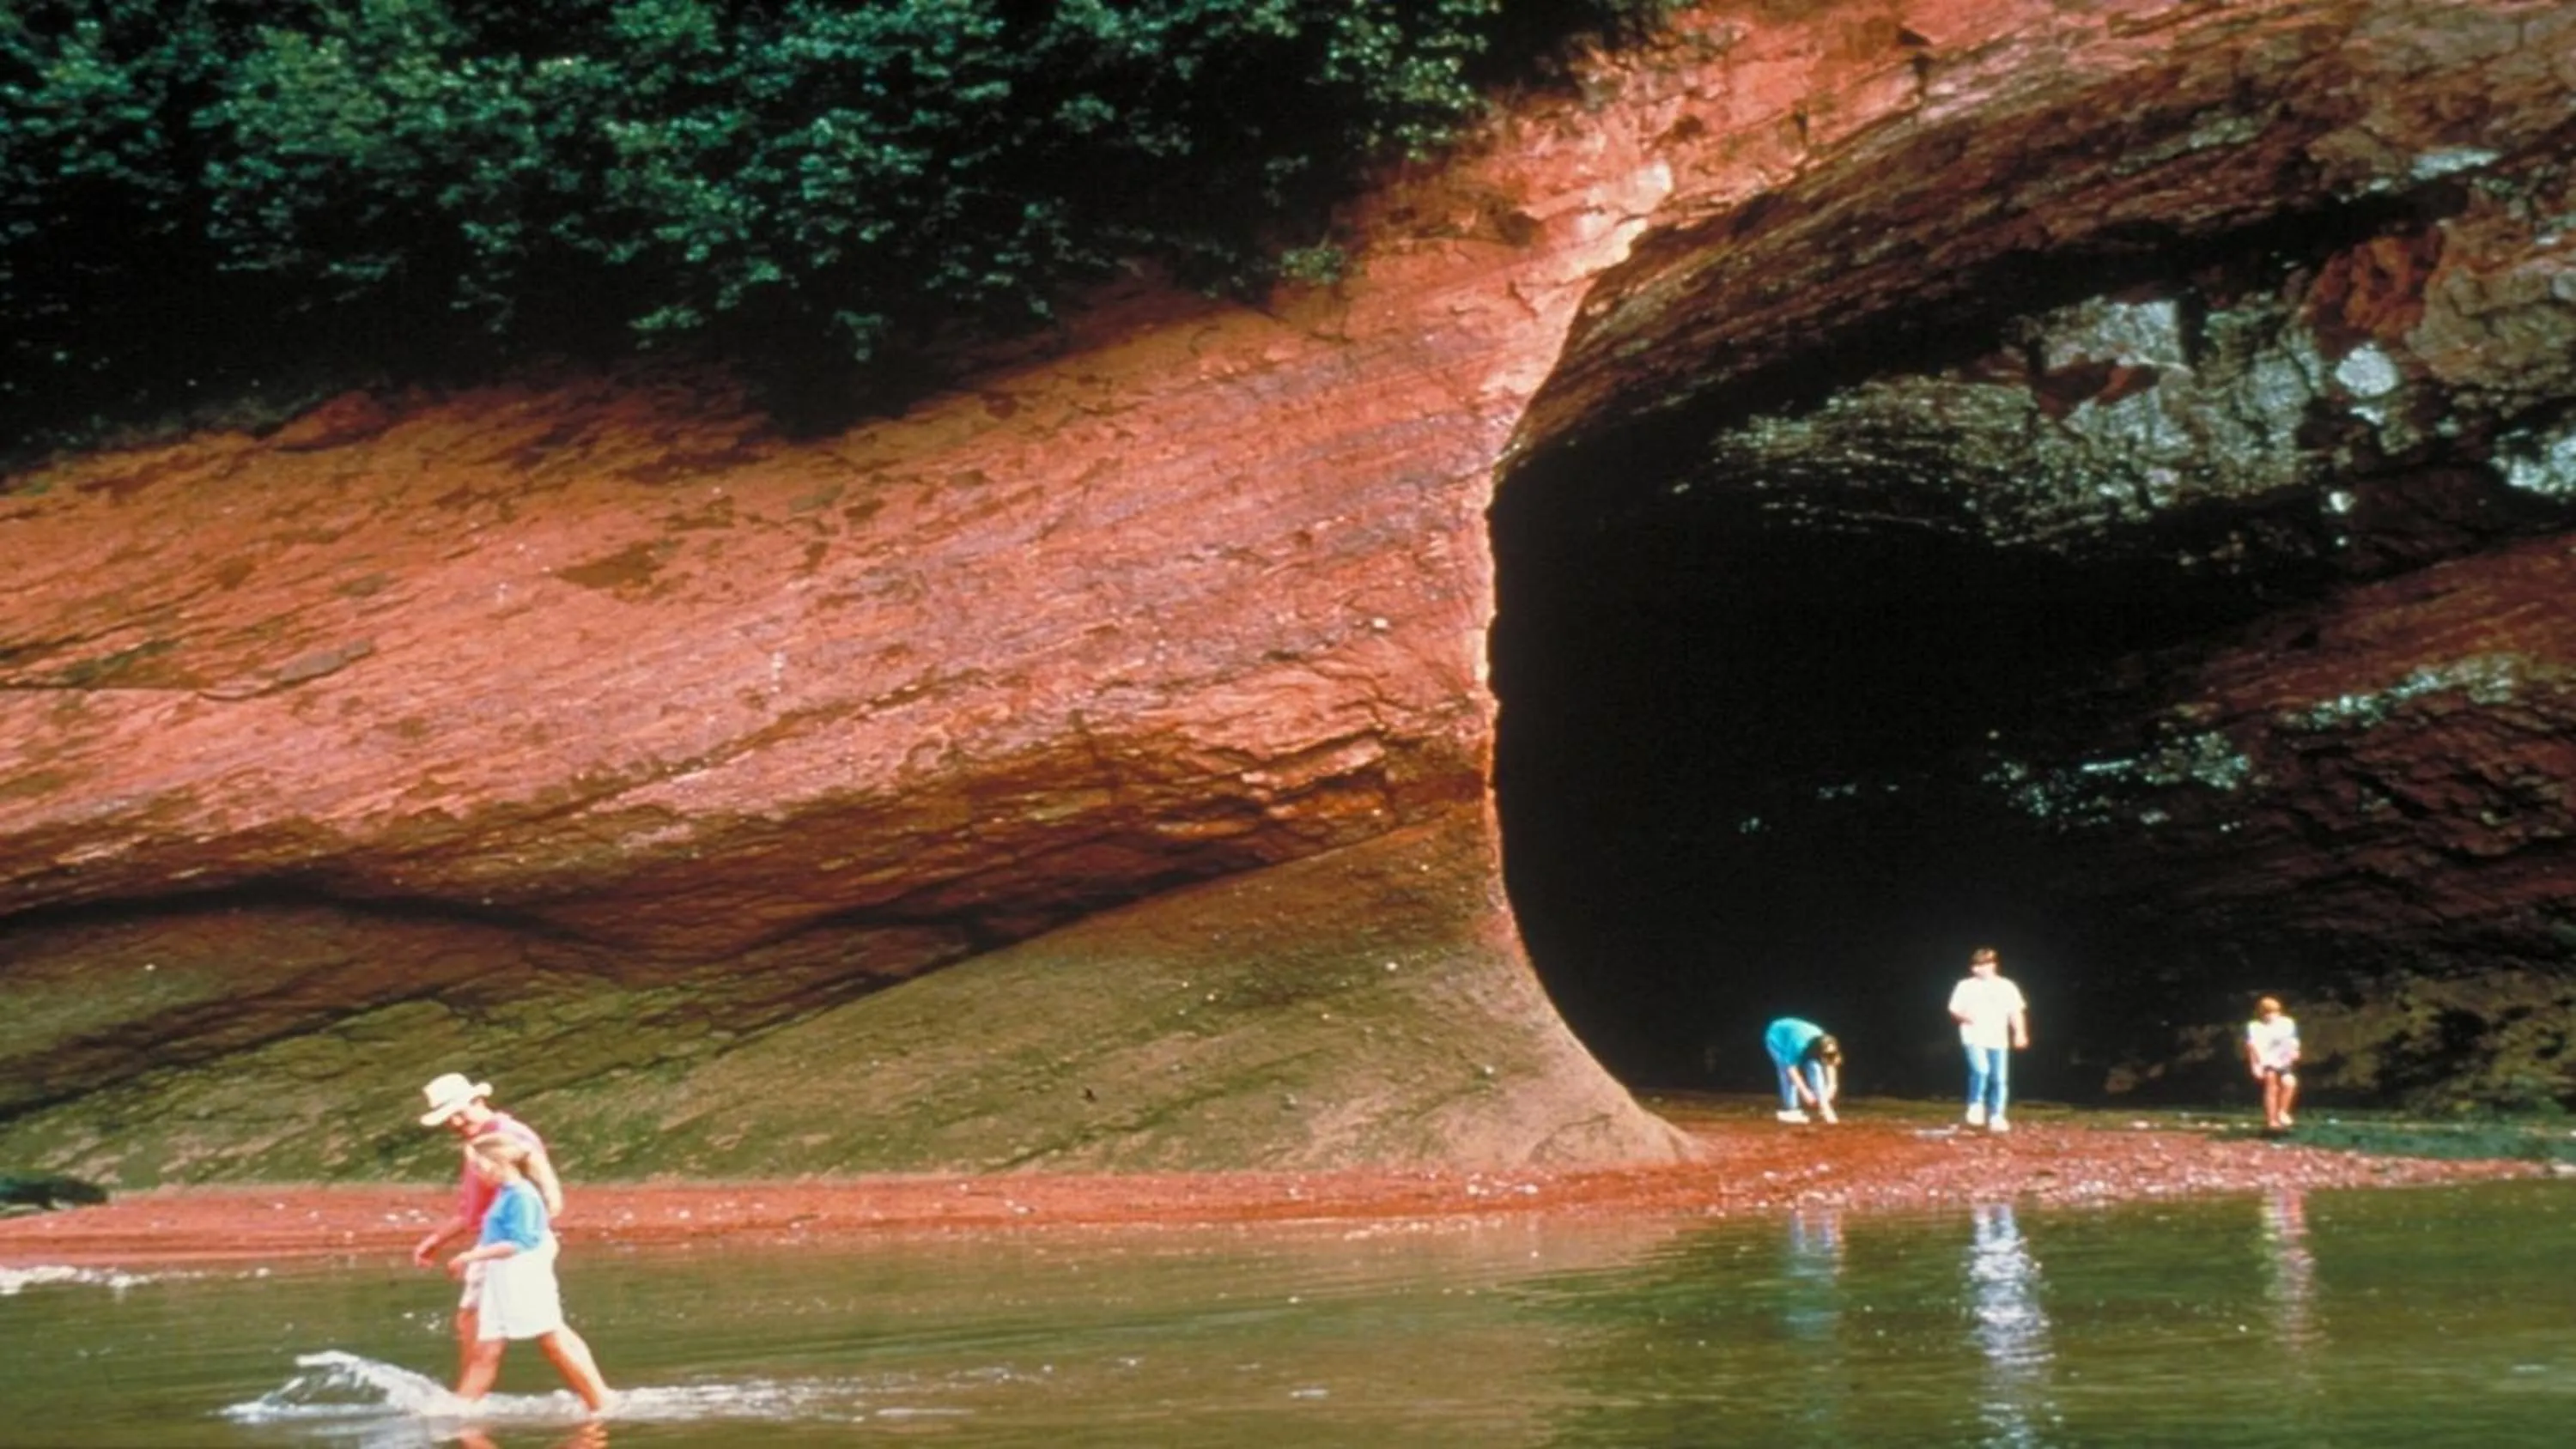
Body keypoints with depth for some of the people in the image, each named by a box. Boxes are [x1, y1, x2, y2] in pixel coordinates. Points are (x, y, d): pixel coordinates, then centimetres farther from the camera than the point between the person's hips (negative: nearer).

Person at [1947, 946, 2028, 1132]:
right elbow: (1954, 1011, 7)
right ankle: (1976, 1106, -3)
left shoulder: (2006, 987, 6)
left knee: (2000, 1079, 1)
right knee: (1981, 1070, -24)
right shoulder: (1965, 987, 4)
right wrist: (1963, 1016, -15)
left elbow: (2016, 1012, 7)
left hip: (1998, 1040, 2)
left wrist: (2020, 1033, -5)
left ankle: (1996, 1117, 14)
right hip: (1975, 1038, -2)